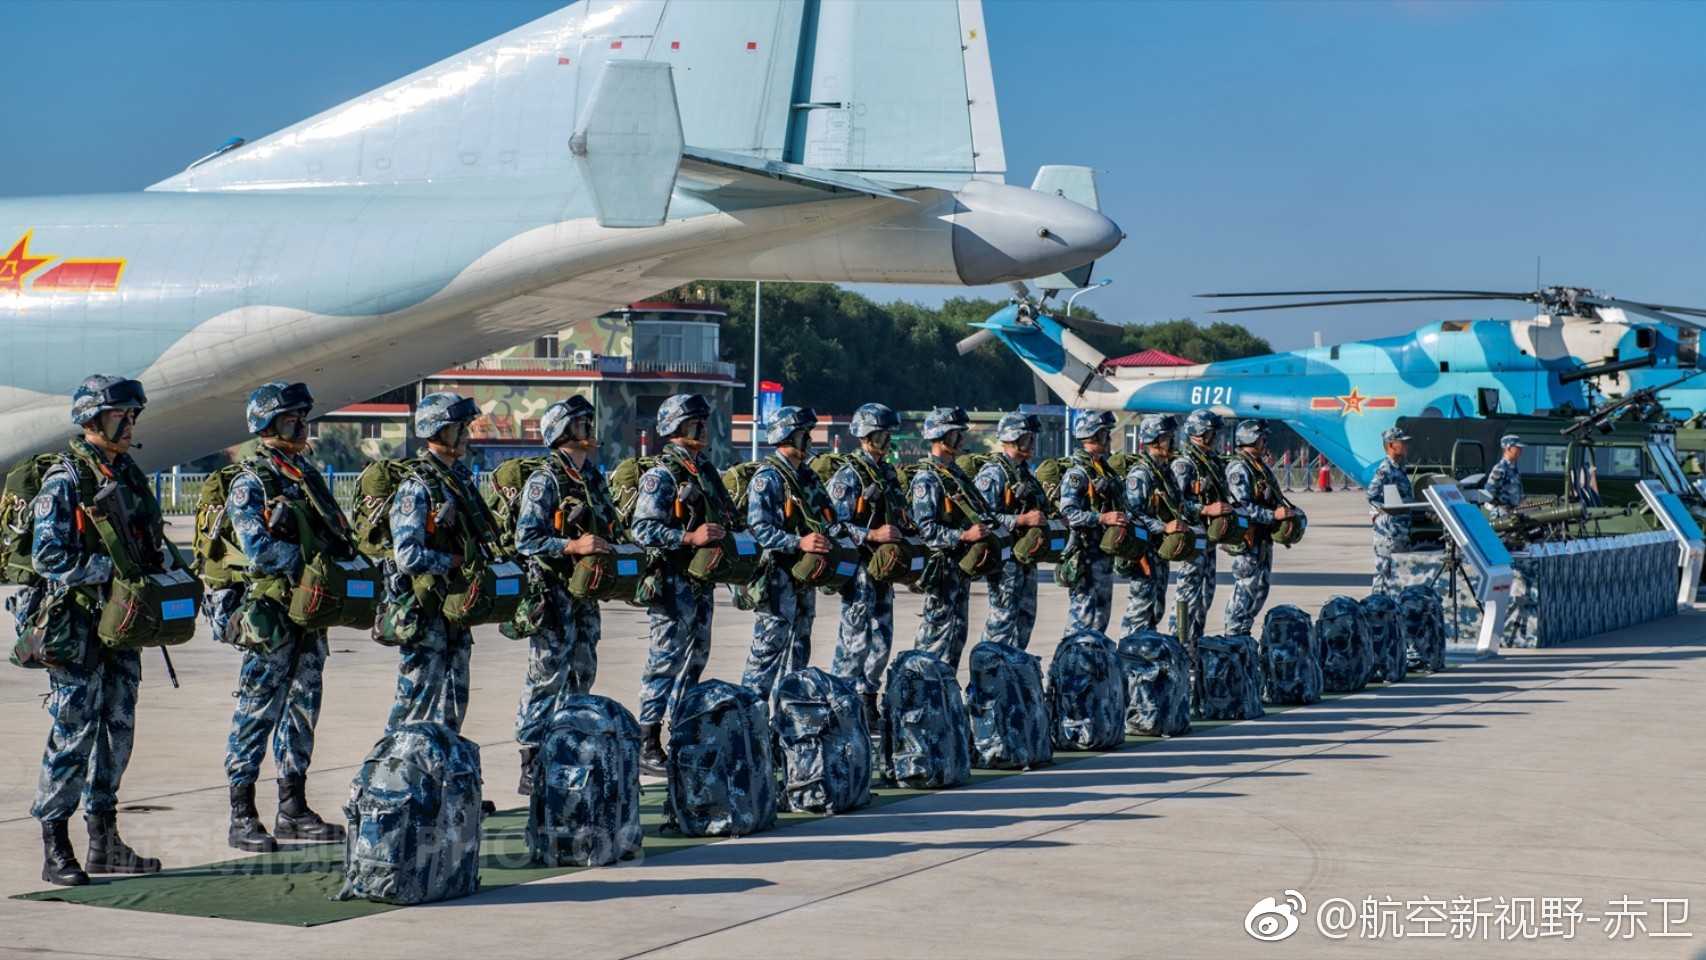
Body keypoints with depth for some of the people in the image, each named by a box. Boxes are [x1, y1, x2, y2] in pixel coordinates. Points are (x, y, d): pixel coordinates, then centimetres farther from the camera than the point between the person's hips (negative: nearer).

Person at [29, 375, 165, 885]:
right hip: (78, 625, -7)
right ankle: (55, 851, 2)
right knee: (73, 733, -5)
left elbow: (149, 544, 21)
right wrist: (110, 568, -21)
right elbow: (47, 557, -17)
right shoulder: (64, 480, -11)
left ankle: (104, 842, 19)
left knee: (117, 729, 10)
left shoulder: (130, 475, 12)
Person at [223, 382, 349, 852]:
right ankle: (242, 817, 0)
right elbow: (257, 548, -19)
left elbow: (336, 534, 18)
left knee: (303, 709, 11)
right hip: (271, 610, -8)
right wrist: (308, 559, -18)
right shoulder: (250, 482, -8)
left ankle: (293, 809, 19)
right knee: (257, 712, -5)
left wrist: (342, 553, -2)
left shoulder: (307, 475, 16)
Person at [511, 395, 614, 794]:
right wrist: (572, 546, -26)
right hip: (554, 594, -8)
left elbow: (608, 530, 23)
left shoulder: (594, 479, 14)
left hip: (586, 594, 8)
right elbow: (526, 541, -16)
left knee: (581, 676, 13)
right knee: (546, 678, -6)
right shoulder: (544, 481, -10)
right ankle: (531, 768, -2)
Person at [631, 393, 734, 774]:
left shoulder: (704, 470, 14)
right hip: (673, 581, -9)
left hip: (701, 579, 9)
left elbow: (720, 515, 27)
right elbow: (644, 530, -19)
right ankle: (647, 746, -3)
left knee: (695, 657, 14)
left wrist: (723, 532, 8)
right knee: (666, 659, -7)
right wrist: (690, 538, -25)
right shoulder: (662, 475, -12)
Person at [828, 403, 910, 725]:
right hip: (858, 568, -8)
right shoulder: (848, 475, -9)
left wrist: (902, 535, 8)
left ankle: (868, 706, 20)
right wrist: (873, 535, -23)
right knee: (855, 640, -7)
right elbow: (836, 526, -16)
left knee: (881, 640, 11)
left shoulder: (887, 473, 17)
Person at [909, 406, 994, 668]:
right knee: (938, 631, -7)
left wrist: (982, 529, 7)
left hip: (961, 565, 9)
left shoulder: (956, 474, 15)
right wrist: (963, 536, -26)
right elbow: (926, 528, -21)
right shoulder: (926, 479, -13)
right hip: (941, 565, -9)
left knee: (958, 631, 12)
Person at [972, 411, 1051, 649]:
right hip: (1004, 558, -9)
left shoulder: (1024, 471, 16)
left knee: (1026, 616, 13)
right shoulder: (993, 473, -14)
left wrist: (1044, 518, 10)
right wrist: (1022, 520, -24)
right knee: (1003, 617, -7)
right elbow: (984, 517, -23)